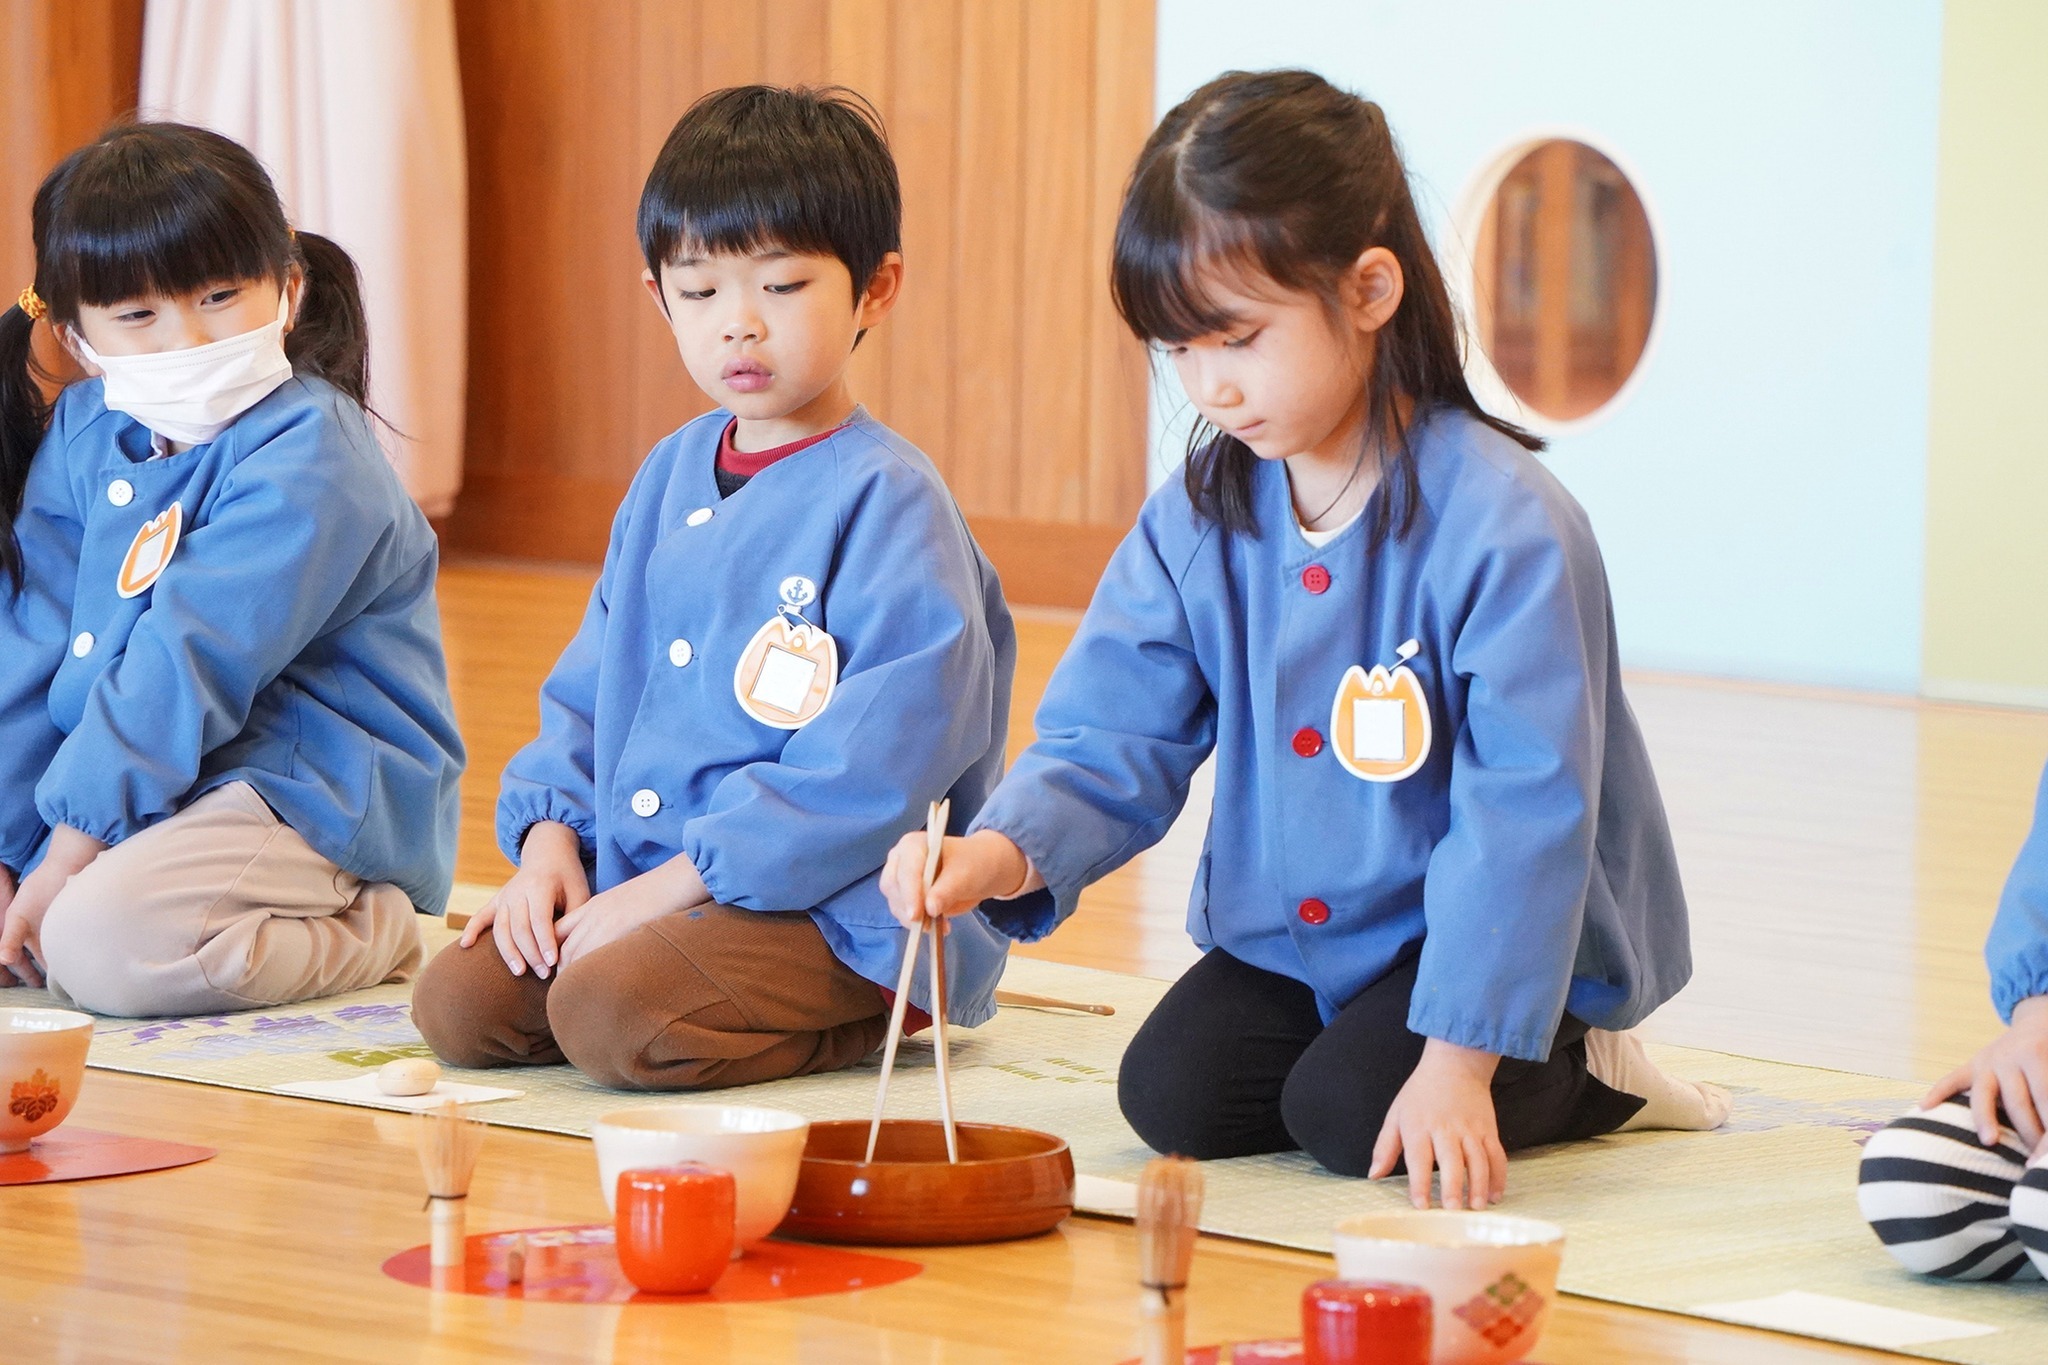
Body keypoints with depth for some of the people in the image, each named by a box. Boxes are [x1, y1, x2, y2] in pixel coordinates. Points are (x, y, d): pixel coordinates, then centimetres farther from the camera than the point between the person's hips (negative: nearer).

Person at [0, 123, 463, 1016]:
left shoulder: (304, 457, -17)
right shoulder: (84, 435, 7)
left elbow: (190, 664, -23)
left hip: (312, 802, -8)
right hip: (158, 791, 8)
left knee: (105, 940, -31)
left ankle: (370, 937, -9)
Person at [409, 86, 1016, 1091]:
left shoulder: (888, 500, -12)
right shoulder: (670, 479, 14)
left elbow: (870, 769, -20)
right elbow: (588, 689, 21)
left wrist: (670, 885, -20)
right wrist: (550, 840, 2)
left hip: (840, 913, -8)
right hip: (643, 885, 8)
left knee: (612, 1015, -30)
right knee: (456, 1003, -7)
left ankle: (865, 1028, -5)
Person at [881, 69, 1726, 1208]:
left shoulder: (1503, 527, -24)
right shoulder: (1199, 521, -4)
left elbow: (1523, 810, -25)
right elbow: (1112, 745, -5)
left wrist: (1459, 1060, -29)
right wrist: (1002, 852, -28)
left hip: (1510, 935, -6)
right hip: (1291, 932, 6)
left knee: (1347, 1115, -23)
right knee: (1174, 1094, -12)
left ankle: (1587, 1076, 4)